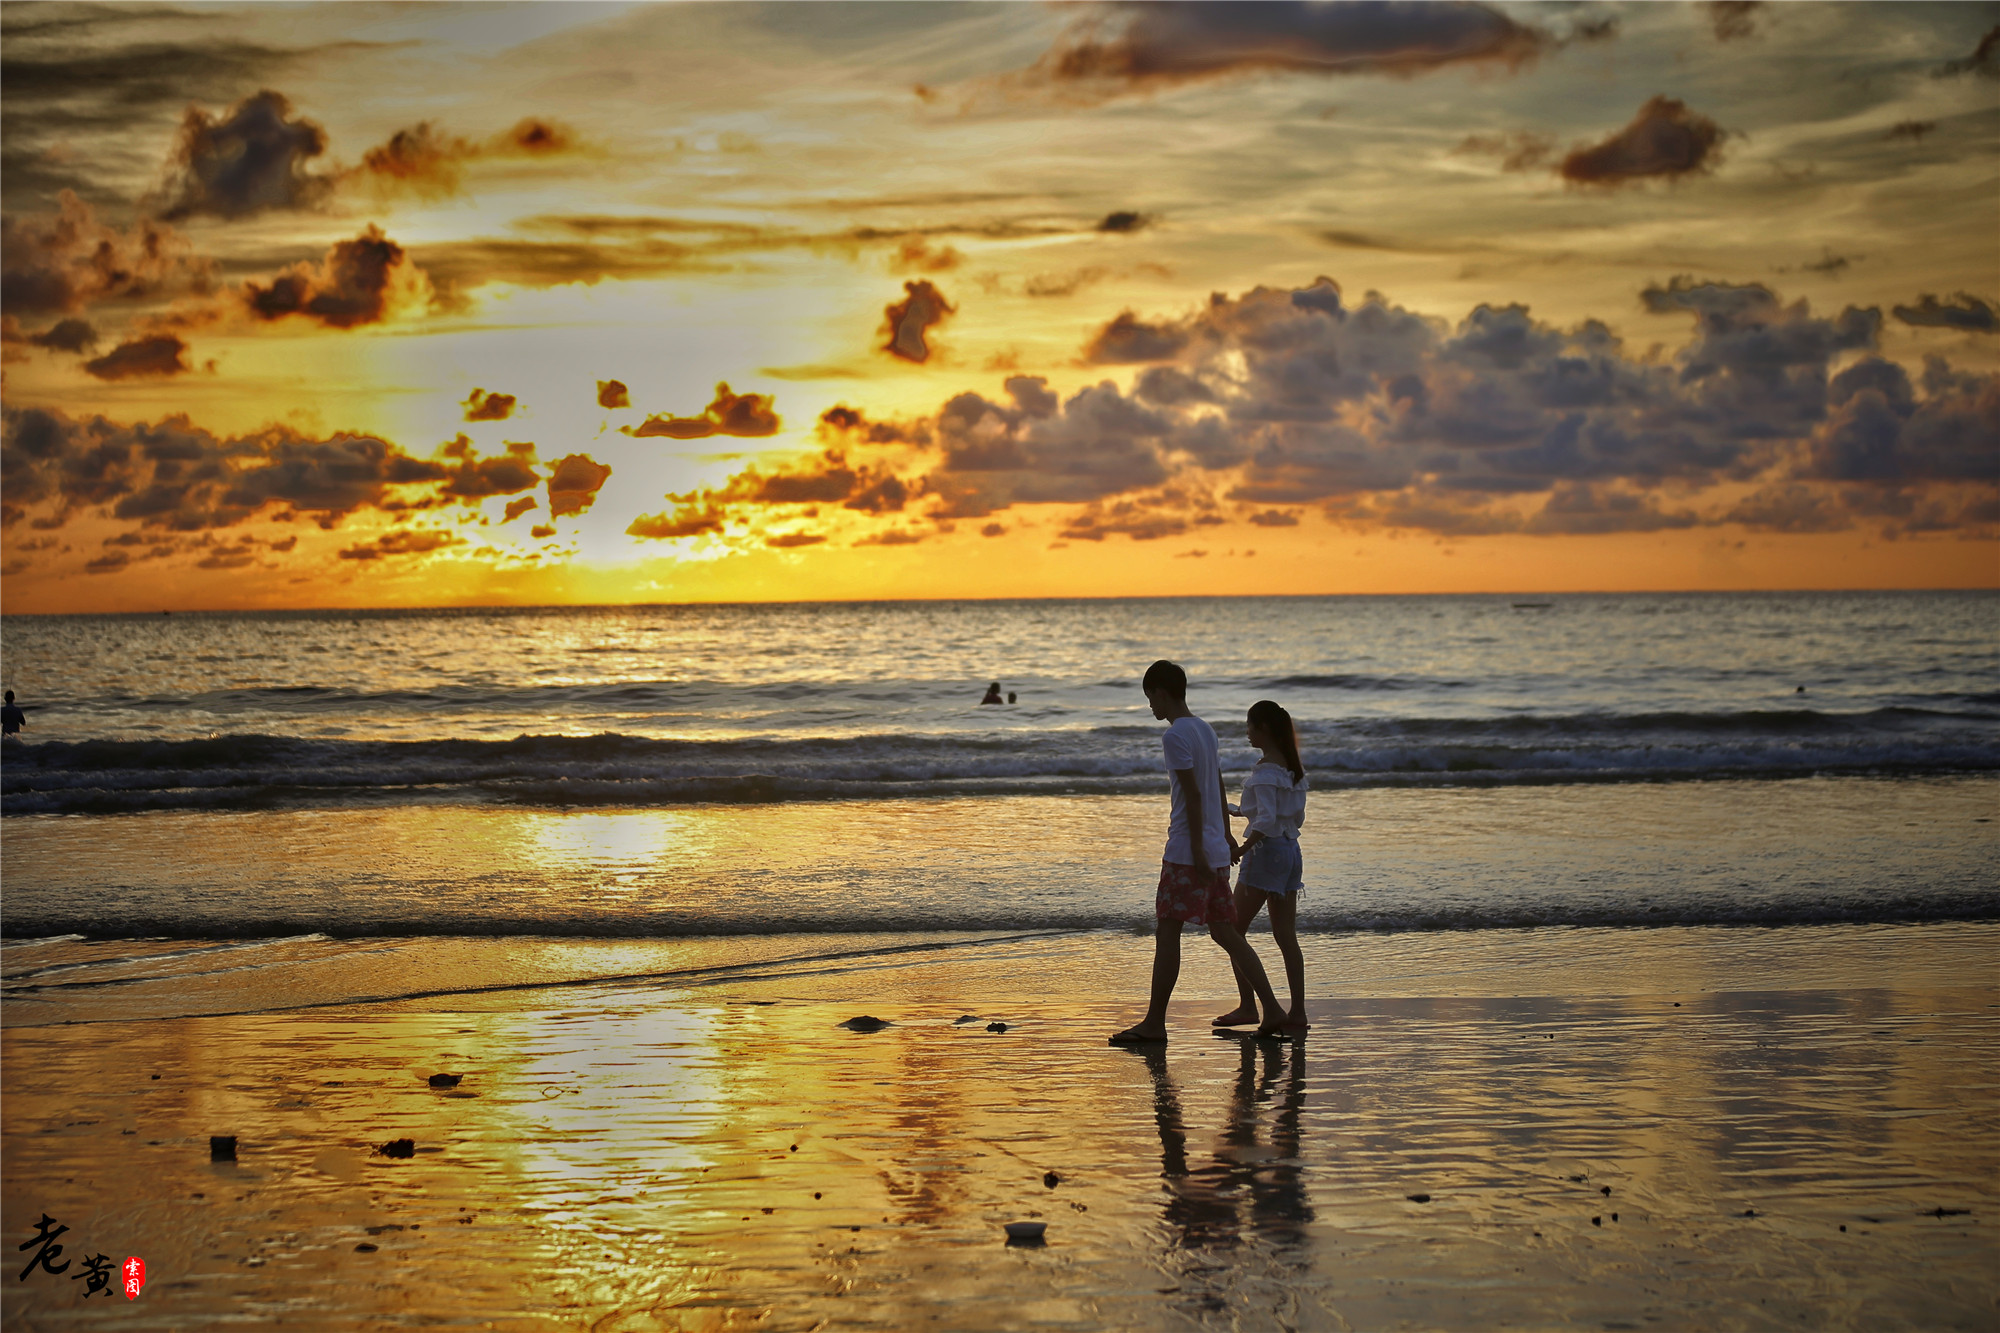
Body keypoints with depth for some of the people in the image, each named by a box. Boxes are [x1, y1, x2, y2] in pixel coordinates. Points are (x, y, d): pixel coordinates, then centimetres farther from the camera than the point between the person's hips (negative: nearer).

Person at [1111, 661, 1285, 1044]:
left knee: (1167, 932, -4)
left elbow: (1193, 794, -18)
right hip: (1216, 851, 9)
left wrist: (1197, 849, -19)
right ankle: (1272, 1011, 5)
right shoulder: (1206, 730, 15)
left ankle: (1154, 1022, -3)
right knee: (1225, 932, 10)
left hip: (1187, 852, -9)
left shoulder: (1175, 736, -12)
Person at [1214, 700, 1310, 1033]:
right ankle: (1297, 1013, 4)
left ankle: (1247, 1006, -2)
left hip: (1266, 852, -9)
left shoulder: (1264, 769, -15)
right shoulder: (1292, 766, 11)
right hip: (1291, 850, 9)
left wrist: (1241, 849, -21)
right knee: (1286, 936, 8)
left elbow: (1266, 820, -24)